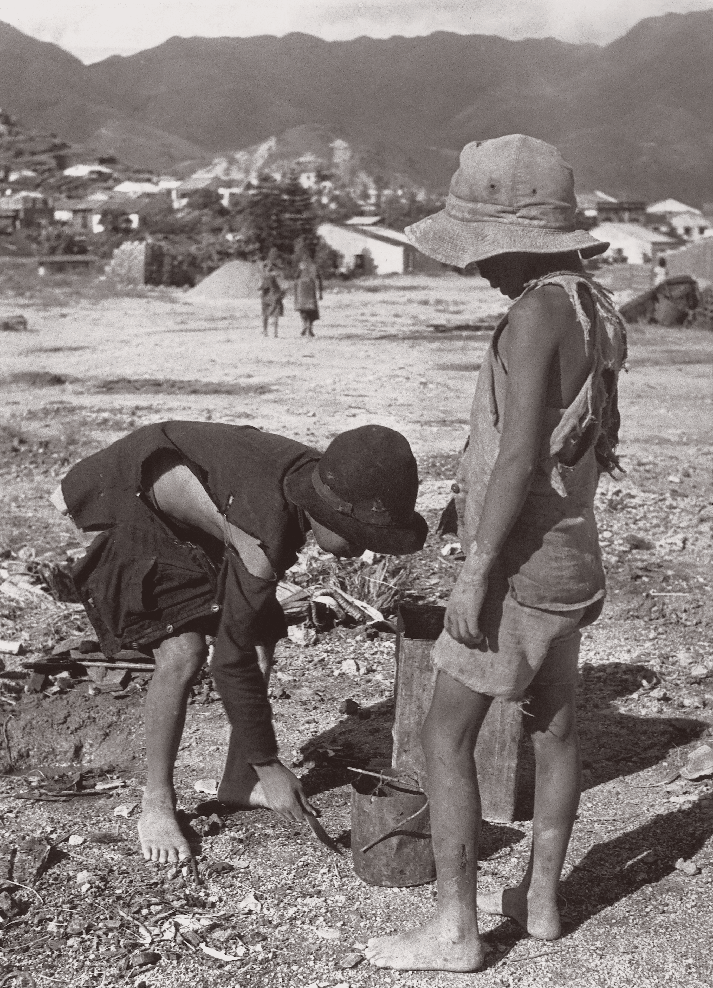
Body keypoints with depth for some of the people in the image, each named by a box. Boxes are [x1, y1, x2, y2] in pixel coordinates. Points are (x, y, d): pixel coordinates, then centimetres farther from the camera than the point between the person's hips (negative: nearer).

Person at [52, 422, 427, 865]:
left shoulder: (321, 475, -20)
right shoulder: (264, 541, -42)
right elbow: (230, 661, -35)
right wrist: (270, 766, -28)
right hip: (140, 510, -8)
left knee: (261, 646, 0)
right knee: (183, 652, -23)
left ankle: (238, 784, 17)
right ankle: (157, 804, -5)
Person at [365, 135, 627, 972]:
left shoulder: (539, 313, -20)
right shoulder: (592, 311, 7)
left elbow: (520, 452, -24)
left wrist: (478, 571, -21)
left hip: (520, 566, -9)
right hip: (571, 559, 10)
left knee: (445, 735, 0)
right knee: (554, 727, 17)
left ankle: (454, 930, 6)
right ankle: (539, 899, 31)